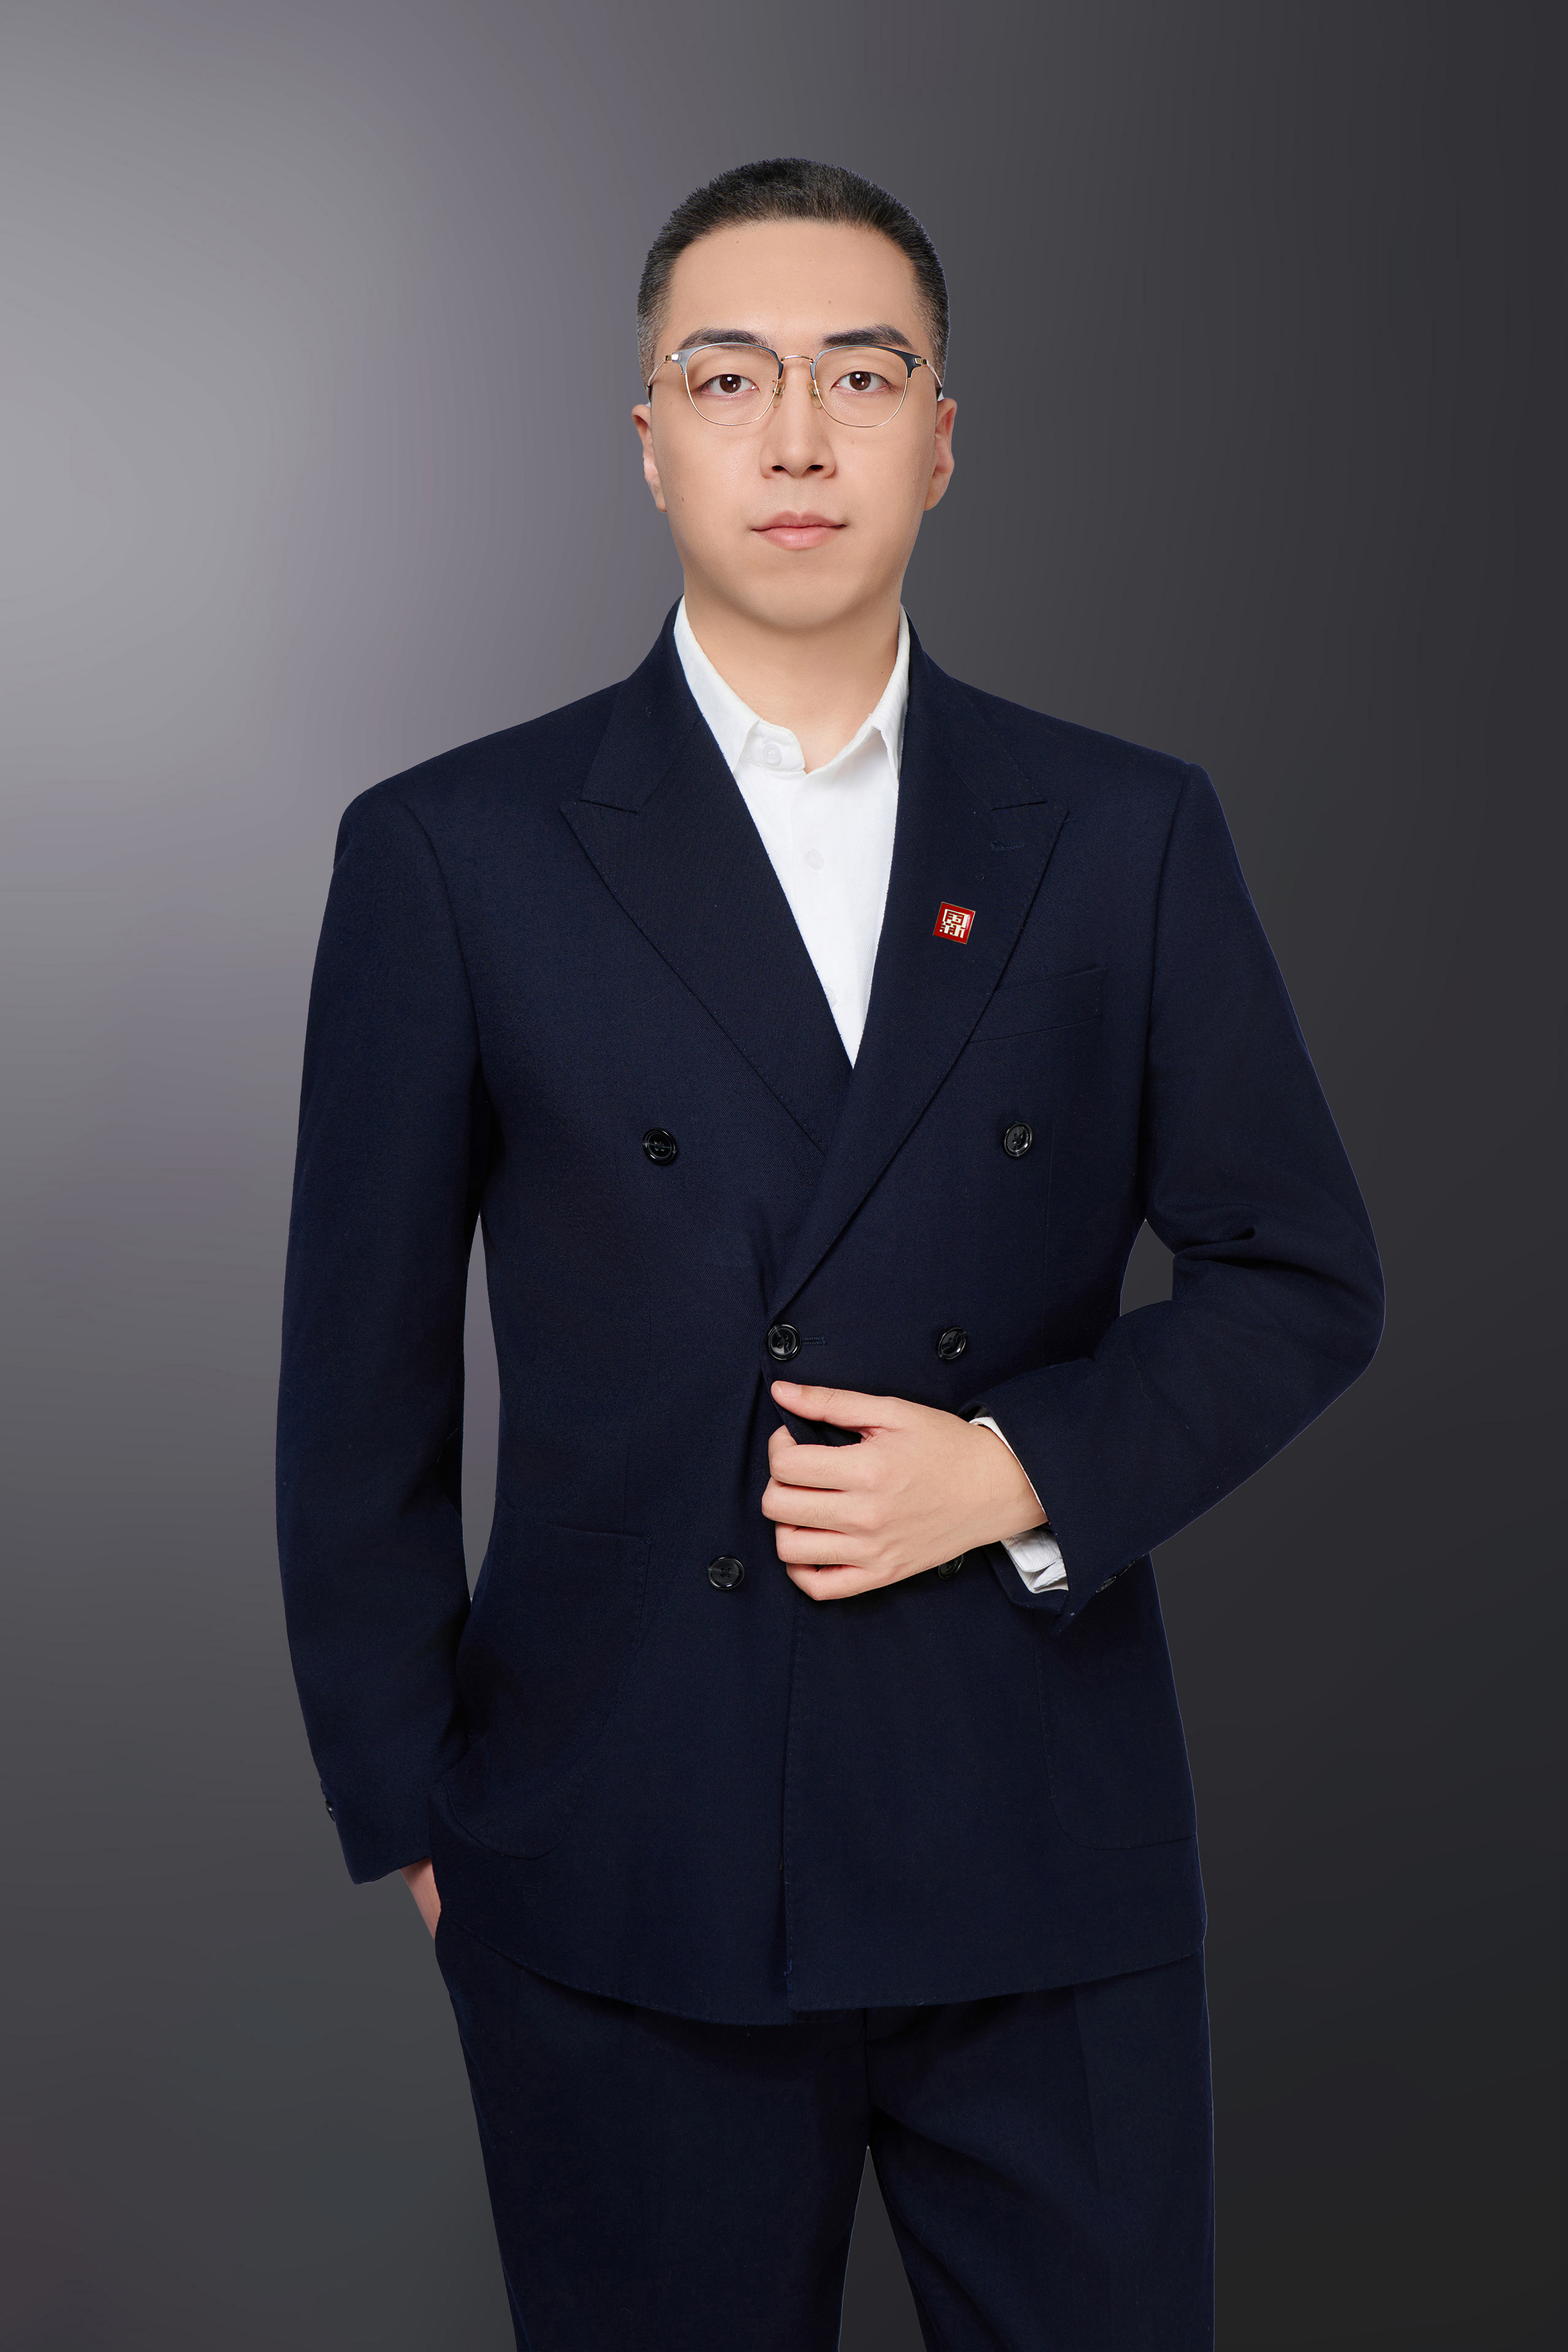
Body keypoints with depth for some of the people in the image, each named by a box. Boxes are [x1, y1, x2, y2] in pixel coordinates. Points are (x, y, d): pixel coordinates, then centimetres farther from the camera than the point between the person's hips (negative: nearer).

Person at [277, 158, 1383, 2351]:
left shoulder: (1129, 836, 3)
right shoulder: (452, 854, -2)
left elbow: (1302, 1278, 6)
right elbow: (363, 1376, 1)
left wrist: (1023, 1471, -10)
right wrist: (406, 1804, 2)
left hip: (1048, 1861, 2)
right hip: (624, 1881, -1)